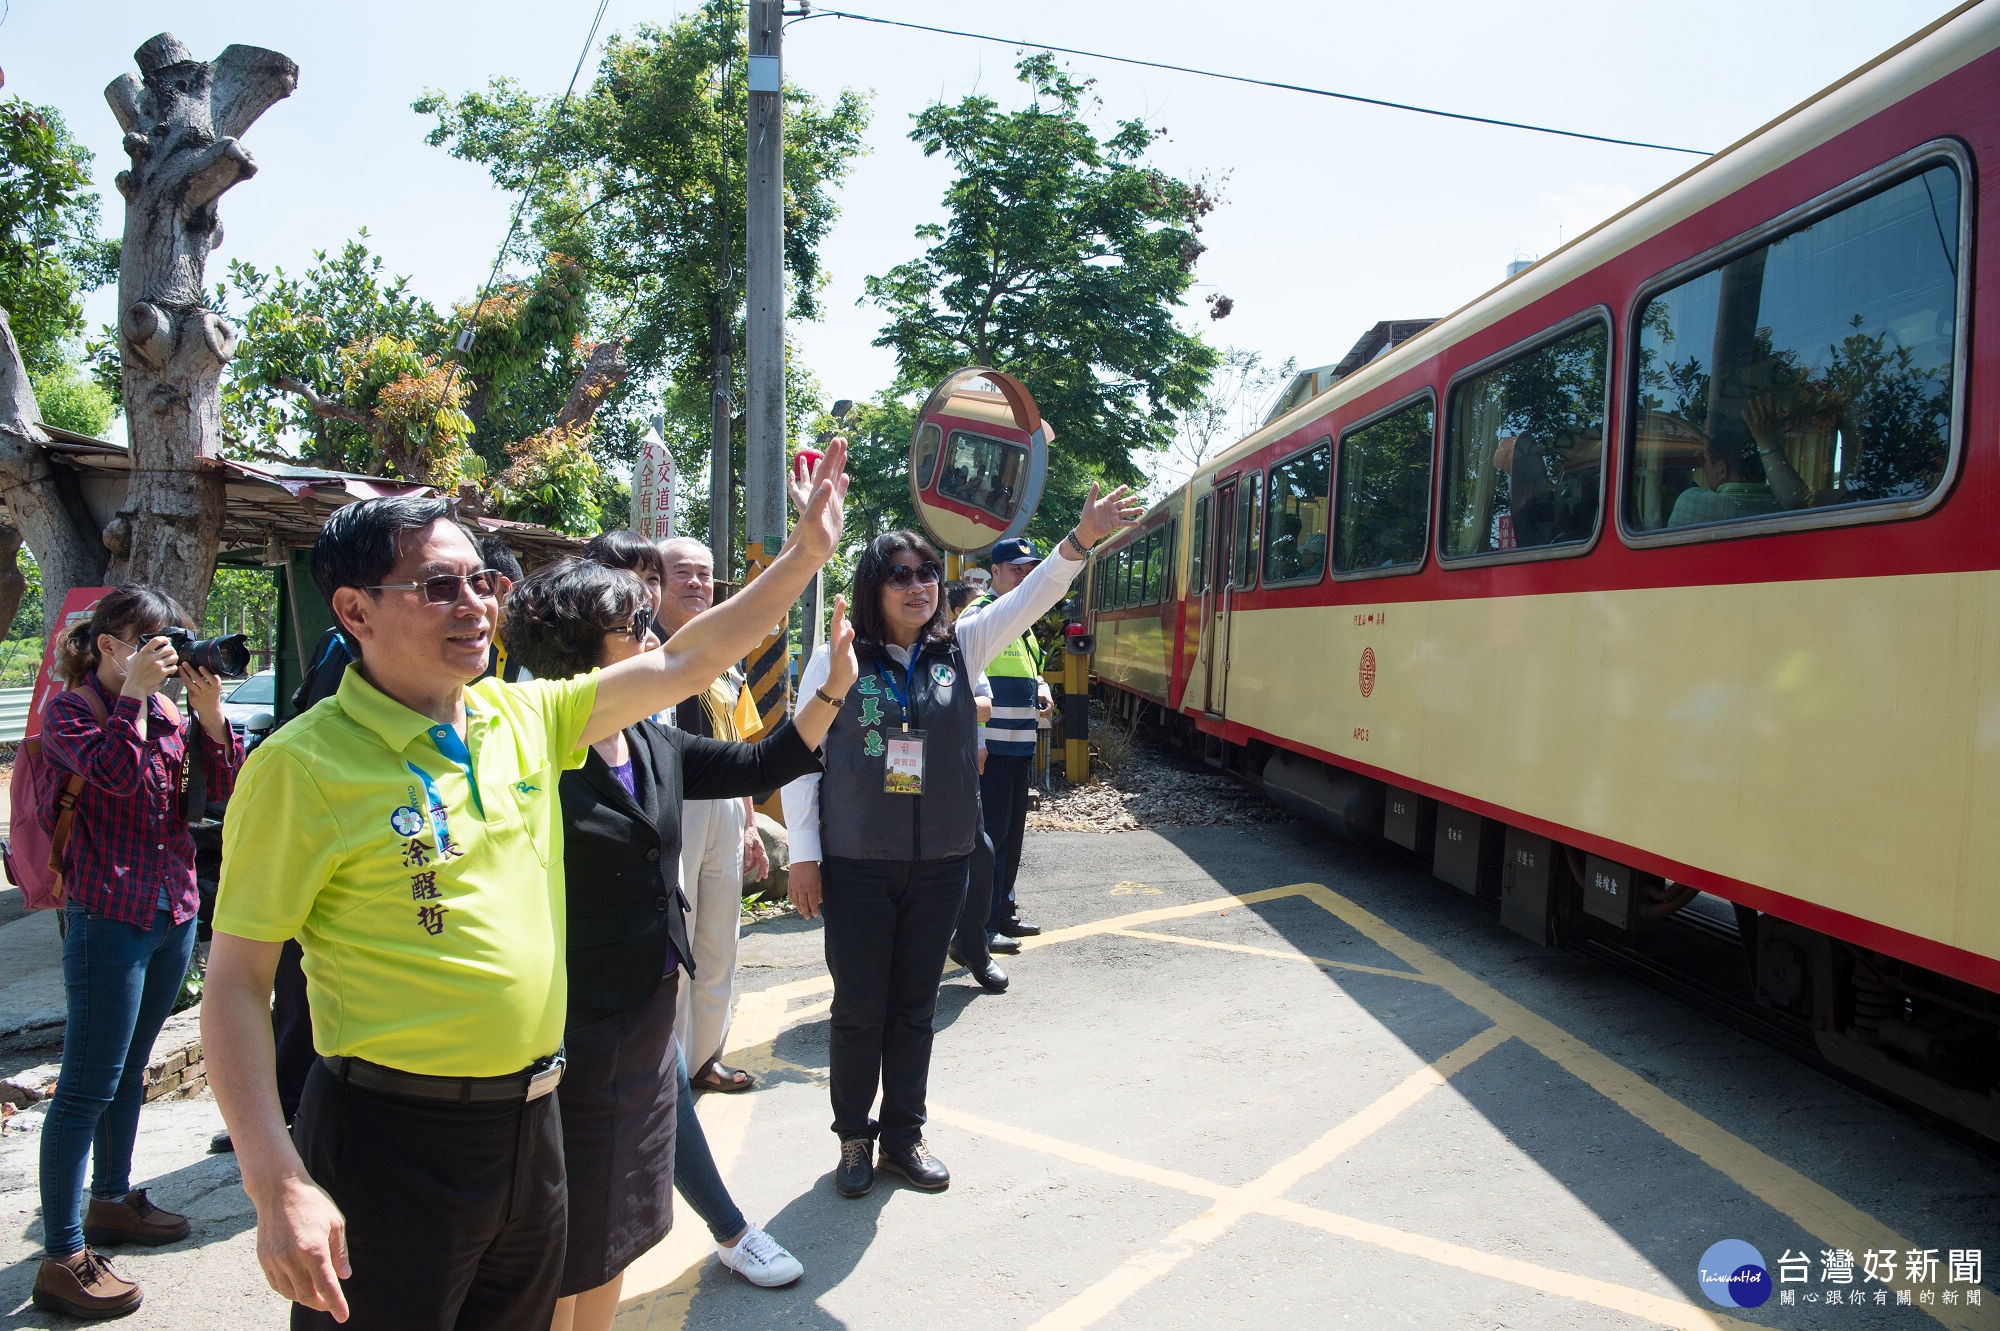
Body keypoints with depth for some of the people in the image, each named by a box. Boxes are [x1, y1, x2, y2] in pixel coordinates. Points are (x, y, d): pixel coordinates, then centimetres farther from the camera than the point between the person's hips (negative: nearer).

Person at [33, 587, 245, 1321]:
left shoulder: (167, 712, 9)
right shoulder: (69, 711, -7)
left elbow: (226, 787, 3)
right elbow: (114, 774, -26)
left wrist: (210, 711, -8)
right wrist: (134, 693, -21)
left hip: (173, 912, 7)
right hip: (108, 916, -7)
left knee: (130, 1068, 20)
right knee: (90, 1083, -4)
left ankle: (111, 1200, 36)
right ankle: (62, 1258, 4)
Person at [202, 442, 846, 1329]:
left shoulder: (522, 716, 4)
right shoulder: (303, 764, -13)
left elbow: (680, 666, 6)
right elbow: (236, 981, -13)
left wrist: (806, 555, 1)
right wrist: (277, 1185, -19)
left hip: (530, 1119, 6)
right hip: (394, 1138, -6)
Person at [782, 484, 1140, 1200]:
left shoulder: (960, 647, 4)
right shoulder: (836, 659, -5)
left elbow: (1030, 598, -6)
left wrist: (1082, 538, -21)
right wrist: (803, 855, -5)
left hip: (939, 864, 3)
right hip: (855, 866, -3)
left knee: (914, 1006, 13)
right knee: (858, 1007, 7)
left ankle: (903, 1134, 29)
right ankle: (853, 1137, 26)